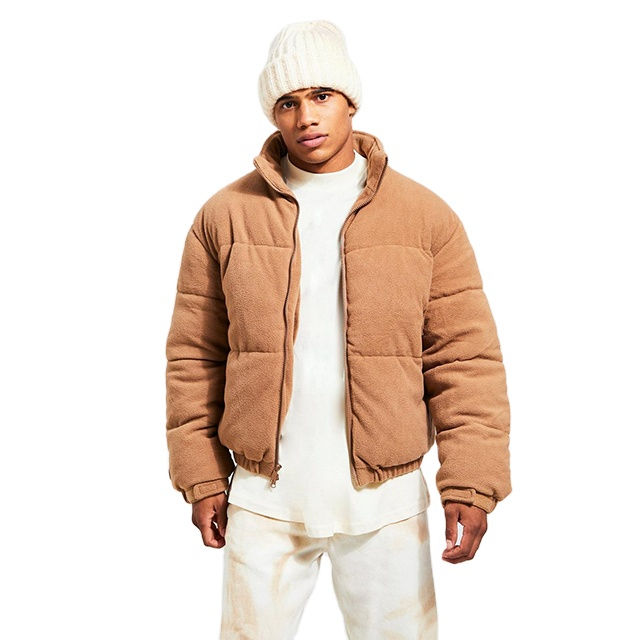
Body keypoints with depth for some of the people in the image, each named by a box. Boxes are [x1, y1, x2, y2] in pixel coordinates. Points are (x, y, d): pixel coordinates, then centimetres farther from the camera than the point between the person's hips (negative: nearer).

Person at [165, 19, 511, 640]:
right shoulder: (226, 215, 0)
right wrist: (200, 475, 1)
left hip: (386, 500, 0)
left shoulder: (427, 216, -1)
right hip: (262, 498, 1)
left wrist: (470, 482, -9)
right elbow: (194, 356, 2)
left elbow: (466, 357, -3)